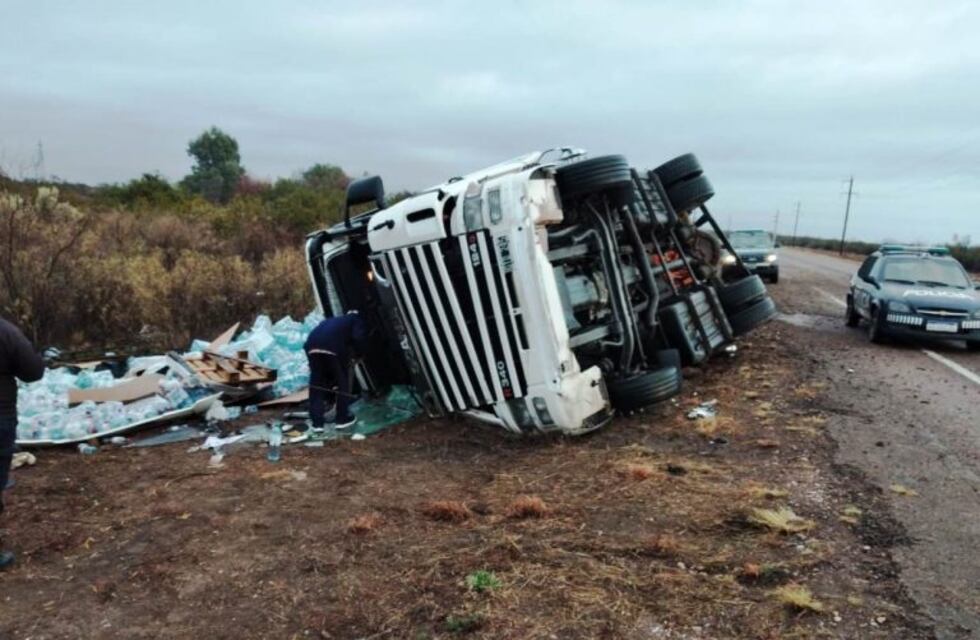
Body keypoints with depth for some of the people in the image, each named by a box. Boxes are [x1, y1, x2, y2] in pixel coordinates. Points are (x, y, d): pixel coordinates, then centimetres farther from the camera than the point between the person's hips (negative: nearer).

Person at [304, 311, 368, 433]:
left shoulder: (333, 321, 42)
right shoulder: (357, 320, 24)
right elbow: (359, 339, 2)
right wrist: (355, 353, 21)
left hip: (312, 346, 5)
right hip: (332, 347, -5)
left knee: (317, 383, 16)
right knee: (342, 381, 14)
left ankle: (317, 422, 17)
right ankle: (342, 419, 22)